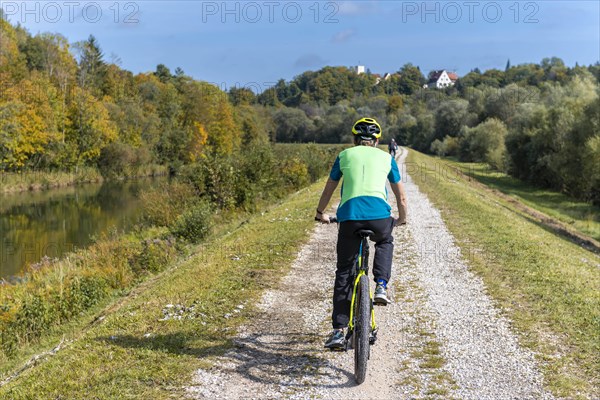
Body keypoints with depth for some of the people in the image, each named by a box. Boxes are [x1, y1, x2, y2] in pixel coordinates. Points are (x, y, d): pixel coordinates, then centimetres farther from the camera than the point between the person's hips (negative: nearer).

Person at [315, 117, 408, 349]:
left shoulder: (345, 155, 22)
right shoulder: (386, 158, 22)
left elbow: (328, 191, 30)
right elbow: (401, 197, 29)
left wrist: (320, 213, 48)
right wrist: (402, 218, 47)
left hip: (349, 215, 0)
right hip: (379, 214, 0)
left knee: (344, 272, 11)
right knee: (385, 243, 35)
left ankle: (338, 330, 7)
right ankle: (381, 287, 14)